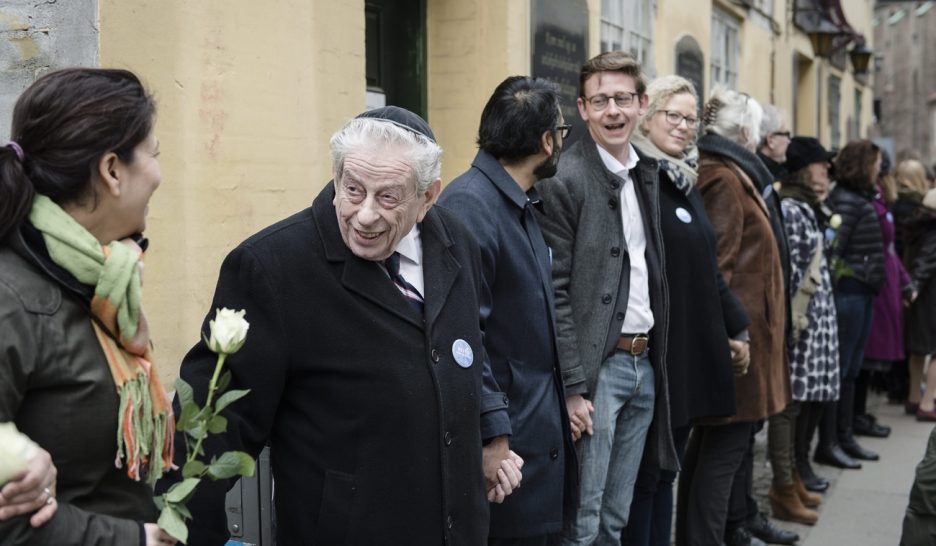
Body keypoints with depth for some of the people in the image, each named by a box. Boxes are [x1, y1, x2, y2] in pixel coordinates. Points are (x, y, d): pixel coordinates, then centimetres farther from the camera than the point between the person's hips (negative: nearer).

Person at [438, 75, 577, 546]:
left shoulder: (522, 203, 11)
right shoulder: (470, 204, -19)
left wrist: (565, 397, 13)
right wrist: (490, 436, -22)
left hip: (540, 428, 9)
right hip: (506, 437, -9)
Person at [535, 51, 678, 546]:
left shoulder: (649, 174, 11)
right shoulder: (564, 180, -12)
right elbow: (555, 293, -15)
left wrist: (654, 357, 9)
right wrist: (572, 388, -17)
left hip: (645, 364, 7)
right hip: (595, 366, -7)